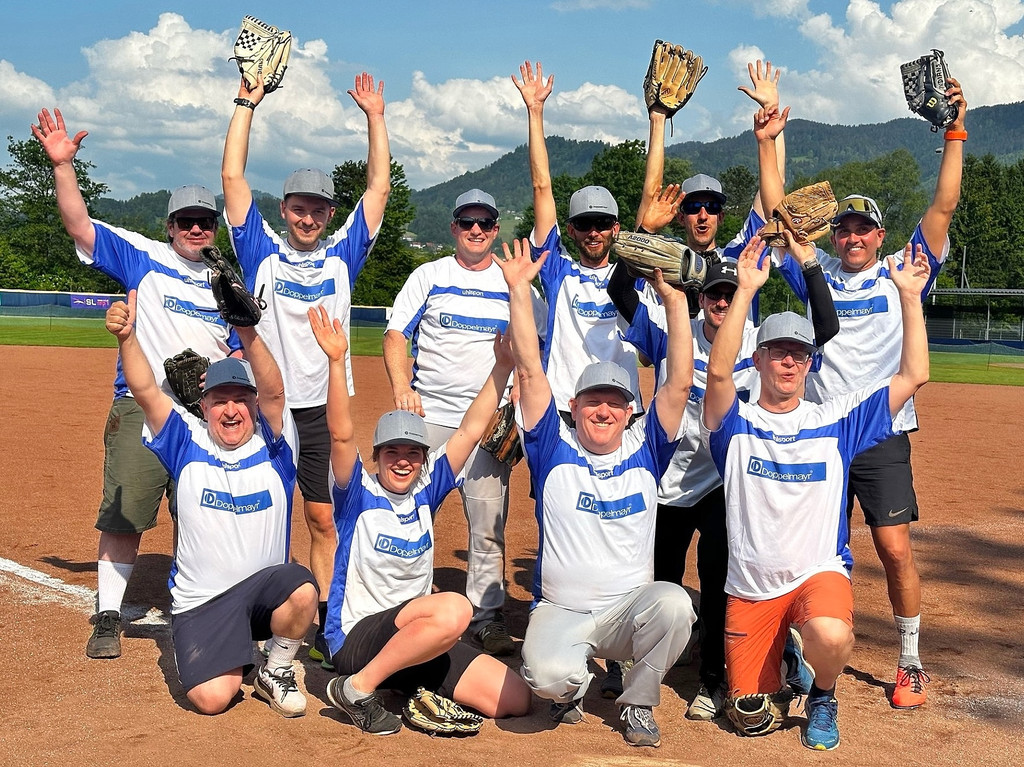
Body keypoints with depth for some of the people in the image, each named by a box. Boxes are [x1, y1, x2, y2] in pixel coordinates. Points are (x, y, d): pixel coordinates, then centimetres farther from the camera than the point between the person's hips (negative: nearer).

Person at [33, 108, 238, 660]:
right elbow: (79, 225, -7)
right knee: (123, 516, -3)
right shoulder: (143, 258, 4)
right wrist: (62, 165, -18)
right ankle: (107, 618, 9)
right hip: (140, 408, -3)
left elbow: (241, 353, 18)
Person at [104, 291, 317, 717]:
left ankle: (276, 671, -2)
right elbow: (145, 390, -11)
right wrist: (127, 336, -29)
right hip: (200, 601, 0)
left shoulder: (272, 447, -2)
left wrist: (246, 330, -37)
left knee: (302, 589, -34)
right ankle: (235, 661, 20)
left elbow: (273, 392, -20)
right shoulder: (189, 444, 2)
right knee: (211, 698, -18)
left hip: (264, 587, 0)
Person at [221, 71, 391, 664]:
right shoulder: (262, 251, 4)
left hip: (324, 409, 1)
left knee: (325, 519, 4)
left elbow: (380, 184, 6)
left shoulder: (343, 255, 7)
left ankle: (328, 629, 10)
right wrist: (247, 105, 1)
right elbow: (233, 176, 0)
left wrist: (375, 116, 4)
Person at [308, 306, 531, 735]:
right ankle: (357, 688, -19)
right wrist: (336, 362, -34)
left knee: (515, 701, -8)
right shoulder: (359, 493, -6)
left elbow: (471, 430, 3)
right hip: (356, 638, -6)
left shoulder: (426, 492, 6)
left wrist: (503, 366, -2)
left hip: (417, 641, 6)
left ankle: (420, 689, 9)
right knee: (454, 608, -35)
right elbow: (341, 435, -23)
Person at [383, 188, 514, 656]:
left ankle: (487, 616, 11)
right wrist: (401, 387, -16)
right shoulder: (429, 276, 7)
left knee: (490, 525, 0)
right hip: (429, 415, -1)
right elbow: (395, 334, 1)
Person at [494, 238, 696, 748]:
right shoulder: (554, 449, 1)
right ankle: (574, 684, 10)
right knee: (546, 676, -32)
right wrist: (518, 289, -10)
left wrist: (674, 299, -9)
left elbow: (680, 382, -4)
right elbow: (529, 372, -6)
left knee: (674, 604, -31)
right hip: (559, 611, -2)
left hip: (631, 610, 2)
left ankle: (637, 703, -2)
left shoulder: (645, 452, 4)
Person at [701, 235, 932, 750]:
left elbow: (913, 376, -3)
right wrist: (746, 290, -28)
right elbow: (718, 372, -24)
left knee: (830, 637, -35)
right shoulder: (737, 424, -3)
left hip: (820, 572, 0)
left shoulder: (835, 420, 2)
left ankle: (822, 695, 1)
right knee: (752, 719, -1)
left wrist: (909, 296, -10)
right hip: (751, 587, 0)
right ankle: (780, 659, 33)